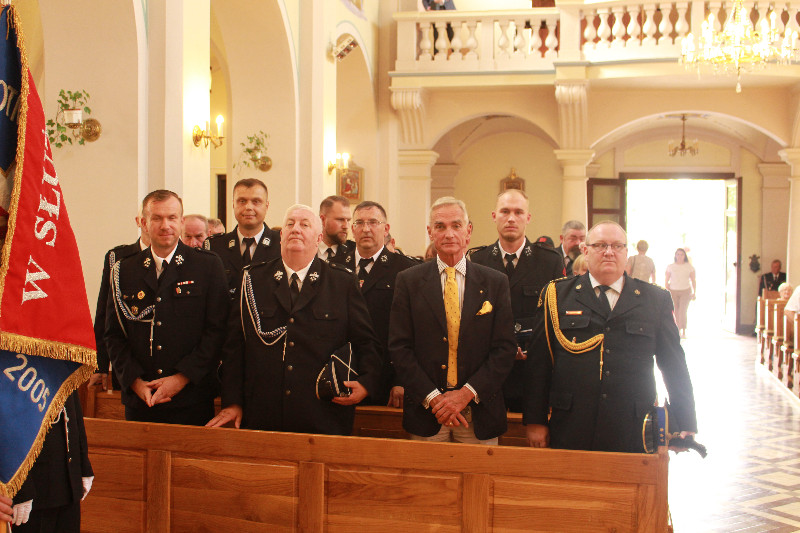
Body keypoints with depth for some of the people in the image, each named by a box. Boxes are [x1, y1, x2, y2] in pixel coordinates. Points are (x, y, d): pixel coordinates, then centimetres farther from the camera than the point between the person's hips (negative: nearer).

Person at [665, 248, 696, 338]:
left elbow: (693, 281, 9)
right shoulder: (670, 266, 3)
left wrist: (694, 293, 2)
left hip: (686, 291, -1)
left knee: (682, 310, -16)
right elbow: (666, 281, 7)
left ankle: (683, 332, -16)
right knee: (676, 313, 2)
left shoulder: (689, 267, 4)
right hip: (673, 291, 1)